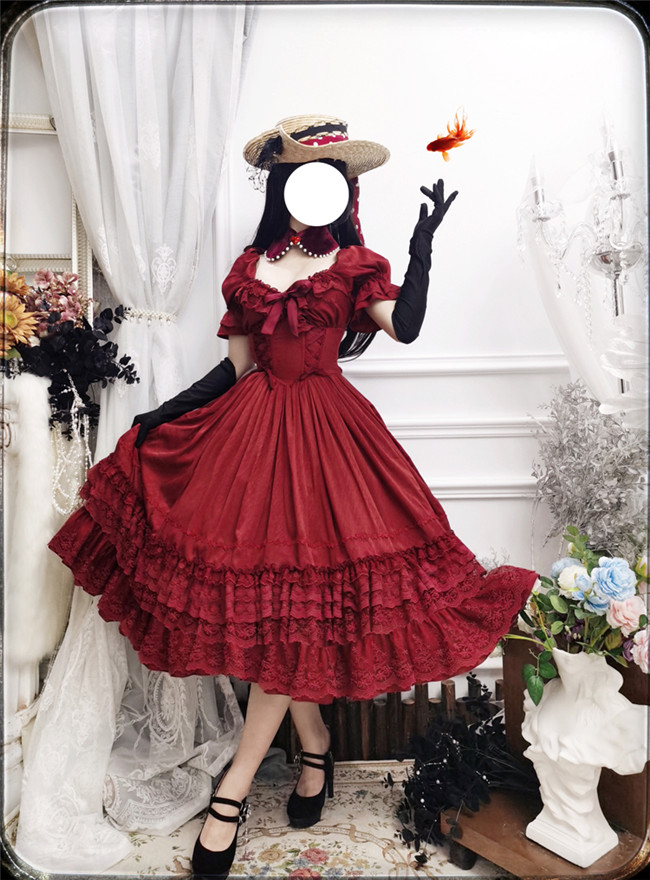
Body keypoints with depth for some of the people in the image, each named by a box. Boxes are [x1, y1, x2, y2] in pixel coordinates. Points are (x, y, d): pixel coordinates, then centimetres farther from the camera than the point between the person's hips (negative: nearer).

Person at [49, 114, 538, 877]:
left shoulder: (355, 265, 6)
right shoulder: (251, 267, 14)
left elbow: (404, 327, -12)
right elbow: (236, 365, 12)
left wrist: (423, 243, -15)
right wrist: (164, 415, 6)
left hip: (324, 428, -3)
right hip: (254, 424, 4)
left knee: (289, 597, -4)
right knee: (269, 593, 3)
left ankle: (232, 791, 8)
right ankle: (315, 746, 26)